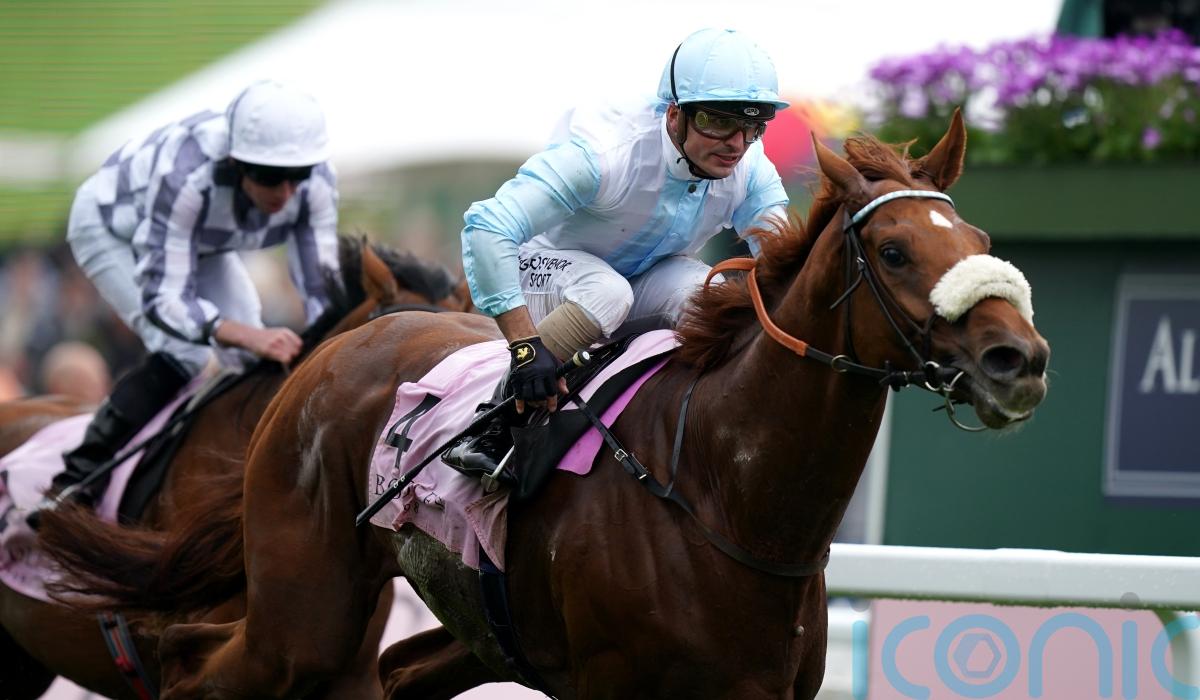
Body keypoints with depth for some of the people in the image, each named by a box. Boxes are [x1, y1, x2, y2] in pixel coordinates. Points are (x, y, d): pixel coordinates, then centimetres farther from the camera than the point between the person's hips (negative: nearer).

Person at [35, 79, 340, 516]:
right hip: (110, 228, -6)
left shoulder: (316, 182, -31)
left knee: (258, 361, -8)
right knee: (182, 356, -23)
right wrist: (248, 336, -59)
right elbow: (163, 298, -45)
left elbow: (322, 285, -22)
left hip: (202, 240, 6)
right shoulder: (186, 174, -46)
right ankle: (75, 484, -14)